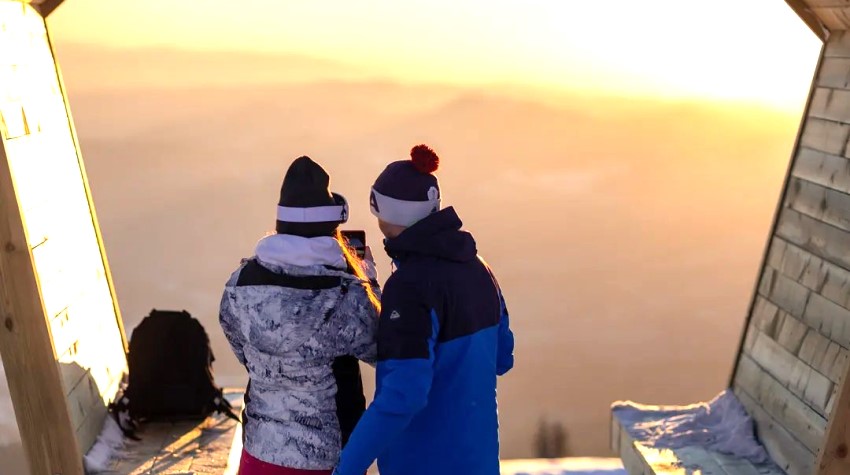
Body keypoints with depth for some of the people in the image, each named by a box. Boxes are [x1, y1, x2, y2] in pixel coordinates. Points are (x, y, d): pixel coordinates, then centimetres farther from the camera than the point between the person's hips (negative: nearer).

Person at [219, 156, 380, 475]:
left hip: (263, 449, 4)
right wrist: (367, 281, 5)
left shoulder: (240, 283, -9)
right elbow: (382, 349, -5)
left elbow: (246, 355, 6)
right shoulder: (346, 296, -24)